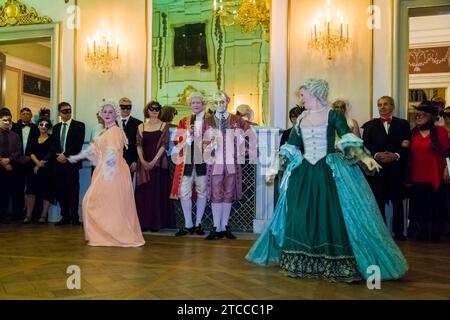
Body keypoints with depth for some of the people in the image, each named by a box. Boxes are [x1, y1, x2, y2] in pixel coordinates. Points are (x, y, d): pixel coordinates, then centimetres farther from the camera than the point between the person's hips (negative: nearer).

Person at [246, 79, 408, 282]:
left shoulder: (333, 115, -2)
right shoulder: (301, 119, 13)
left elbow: (348, 139, -14)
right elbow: (290, 147, 17)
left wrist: (364, 157, -29)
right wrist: (276, 168, 16)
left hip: (330, 172, -5)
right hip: (304, 173, 5)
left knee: (331, 217, -6)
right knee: (301, 217, 3)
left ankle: (338, 265, 0)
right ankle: (302, 263, 14)